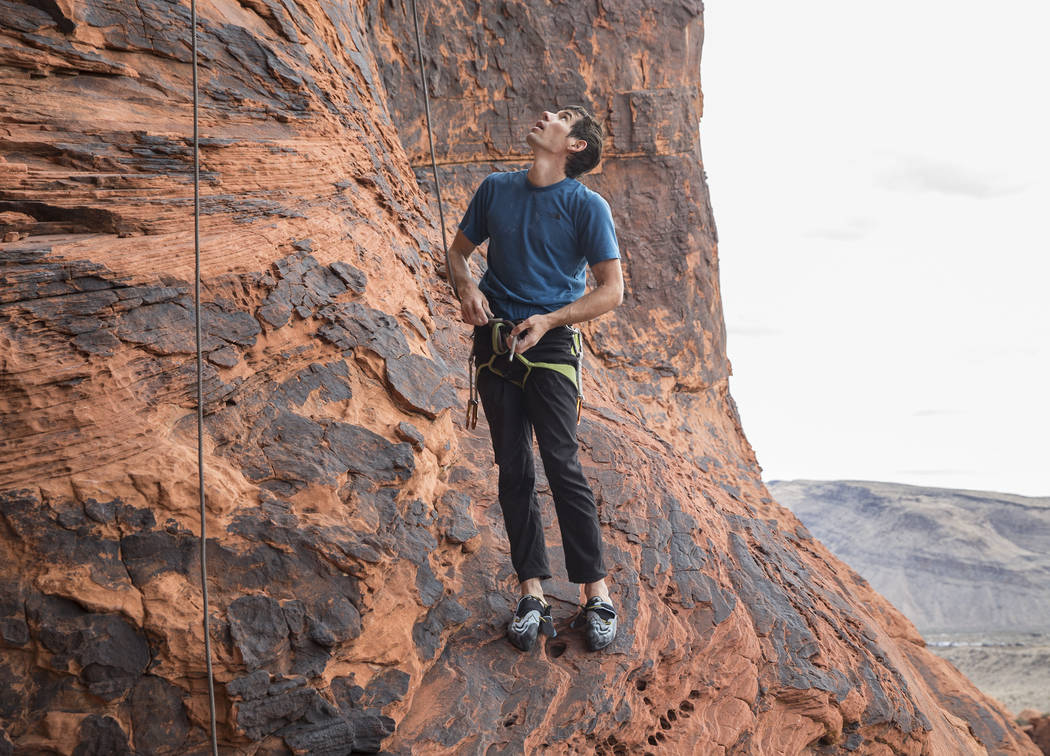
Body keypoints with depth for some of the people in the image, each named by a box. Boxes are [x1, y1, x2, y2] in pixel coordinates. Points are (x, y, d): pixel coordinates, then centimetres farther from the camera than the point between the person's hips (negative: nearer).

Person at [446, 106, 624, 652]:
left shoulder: (587, 206, -4)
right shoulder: (496, 189, 9)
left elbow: (611, 290, -5)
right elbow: (459, 250, 19)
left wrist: (548, 320, -16)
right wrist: (466, 287, -3)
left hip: (550, 344, -4)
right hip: (495, 341, 4)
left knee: (563, 466, -11)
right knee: (513, 471, 4)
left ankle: (597, 594, -2)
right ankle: (532, 594, 9)